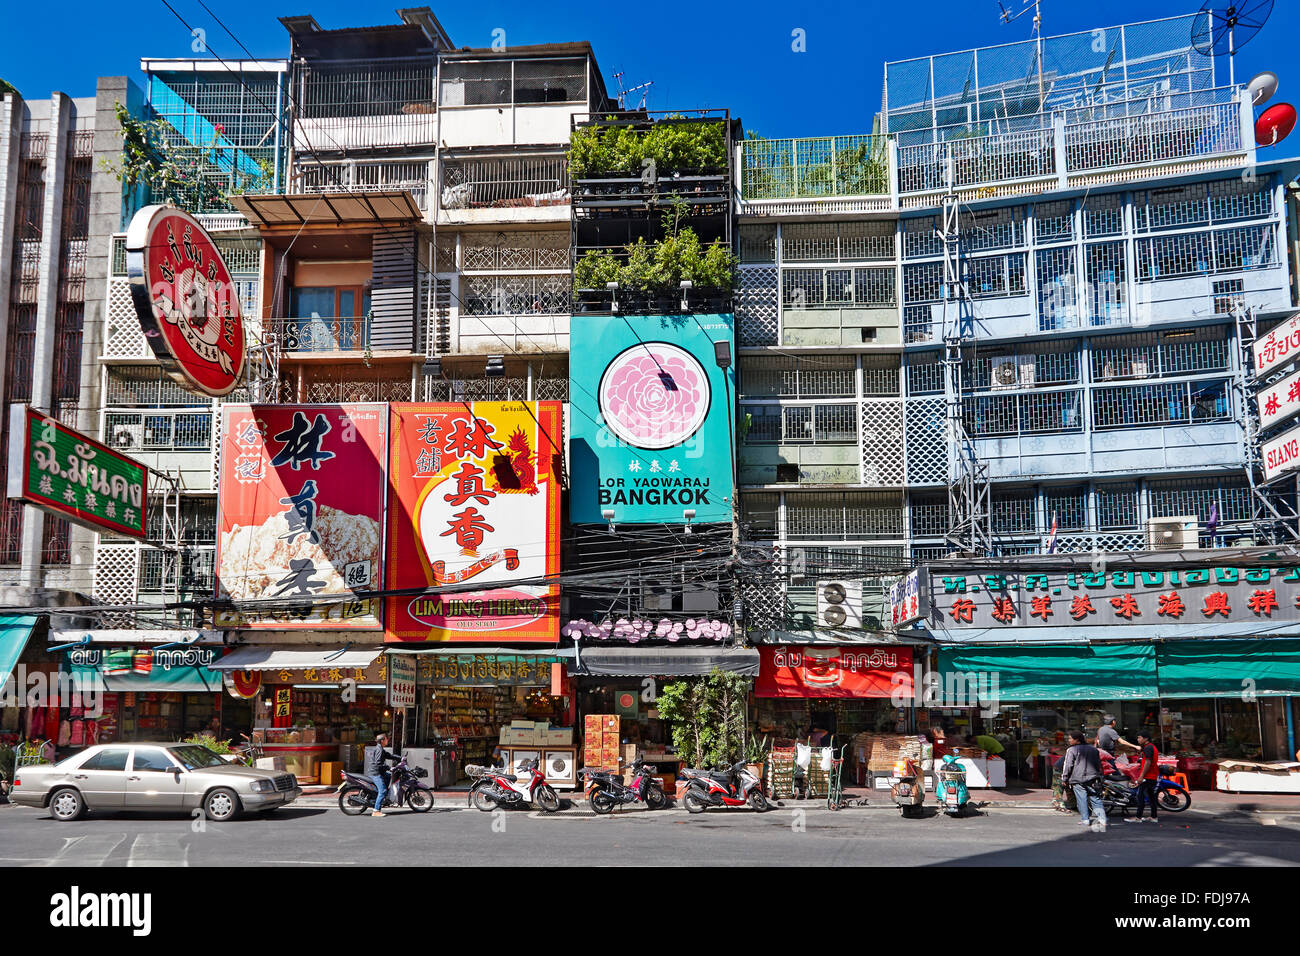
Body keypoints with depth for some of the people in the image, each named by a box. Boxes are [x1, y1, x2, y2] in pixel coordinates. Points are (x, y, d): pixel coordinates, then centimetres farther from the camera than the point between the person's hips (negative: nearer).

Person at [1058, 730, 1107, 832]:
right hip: (1093, 779, 4)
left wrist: (1064, 779, 1)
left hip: (1078, 780, -4)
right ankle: (1102, 819, -11)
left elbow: (1068, 766, -8)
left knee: (1081, 800, 4)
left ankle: (1085, 819, 6)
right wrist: (1097, 775, 33)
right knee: (1096, 800, 3)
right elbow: (1099, 765, 20)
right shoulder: (1094, 749, 13)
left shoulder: (1072, 750, -6)